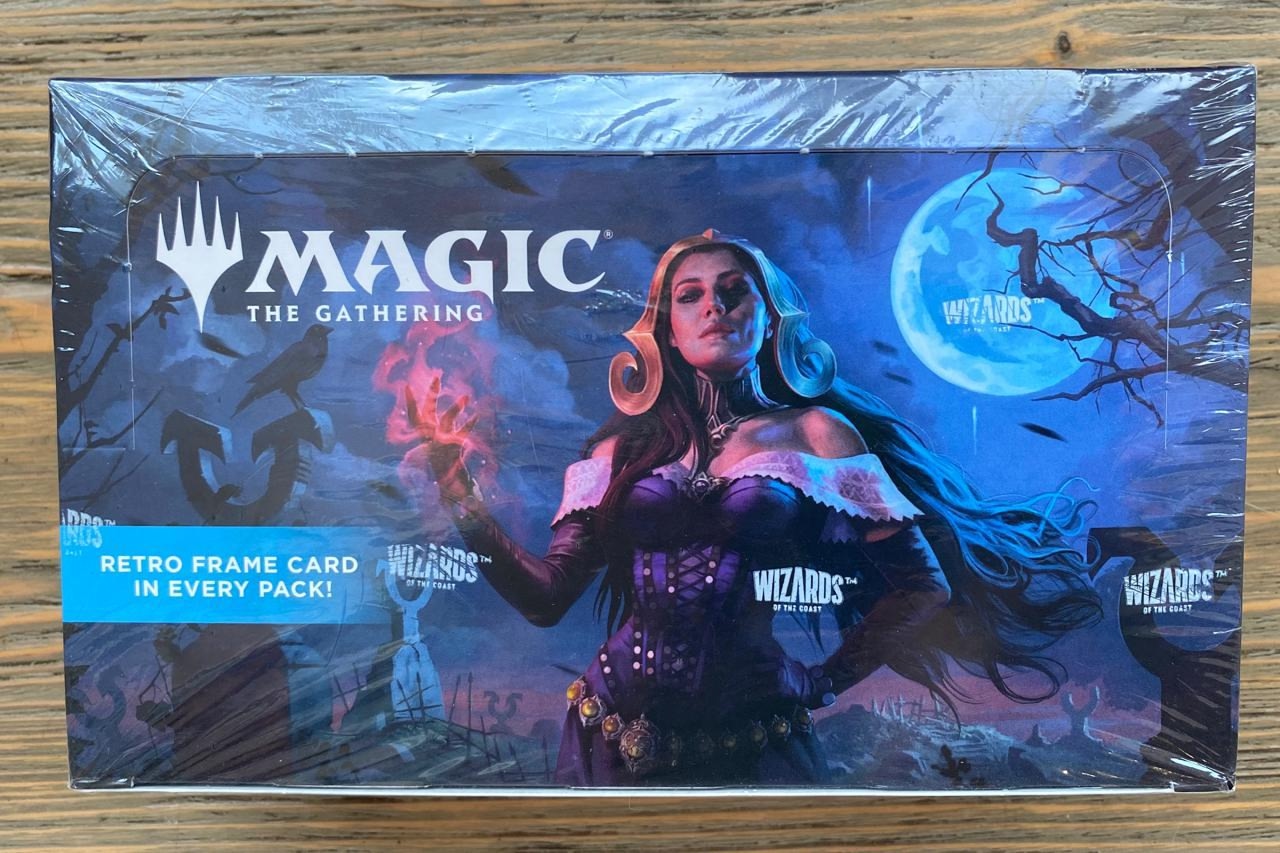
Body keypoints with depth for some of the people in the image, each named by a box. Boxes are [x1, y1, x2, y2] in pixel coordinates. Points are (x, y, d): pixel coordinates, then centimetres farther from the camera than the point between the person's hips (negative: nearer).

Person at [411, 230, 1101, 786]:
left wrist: (825, 681, -2)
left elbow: (924, 588, -3)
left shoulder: (813, 430, -3)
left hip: (750, 740, -2)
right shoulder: (625, 445, 3)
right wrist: (462, 499, -12)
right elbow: (546, 598, -3)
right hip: (616, 733, 3)